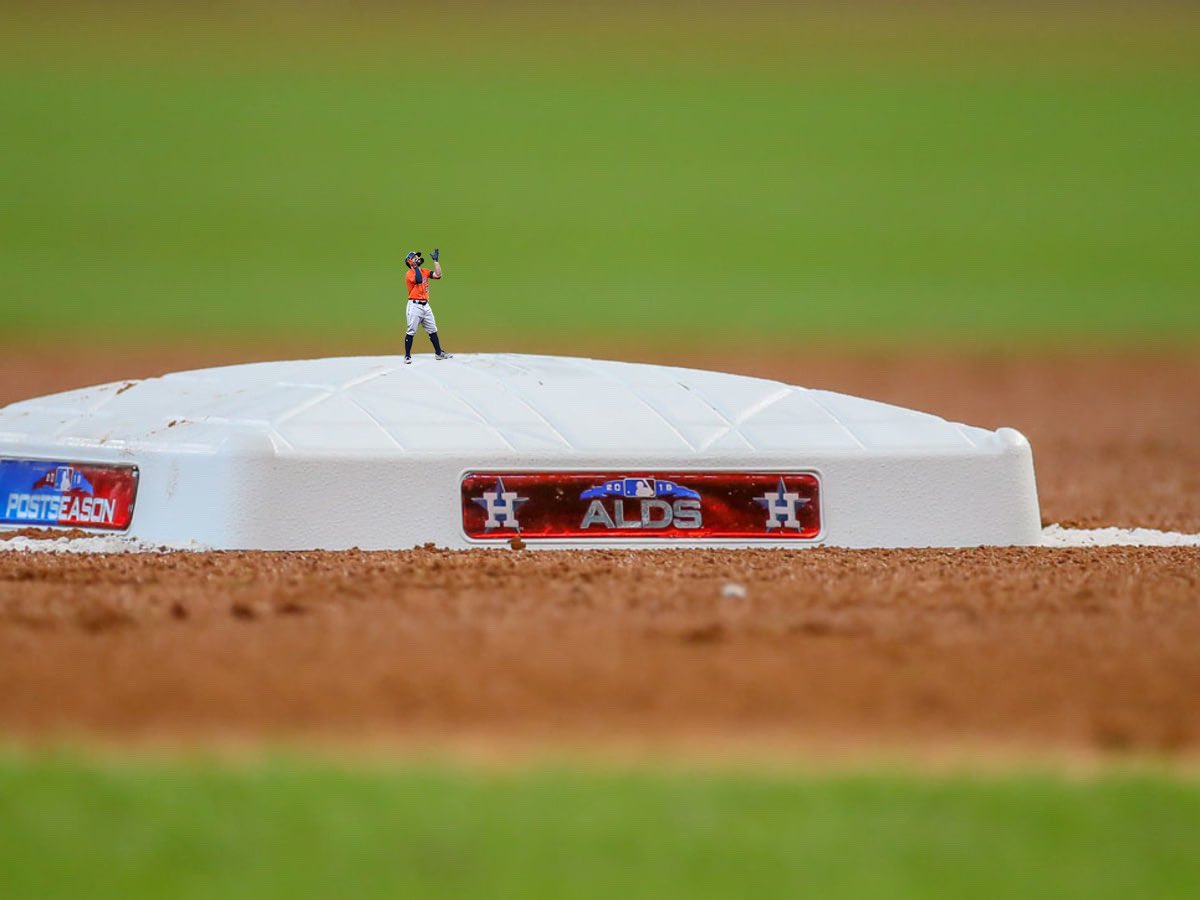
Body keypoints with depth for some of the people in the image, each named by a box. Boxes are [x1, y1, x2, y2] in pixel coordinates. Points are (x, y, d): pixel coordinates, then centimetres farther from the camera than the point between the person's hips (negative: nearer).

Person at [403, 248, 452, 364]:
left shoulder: (424, 272, 14)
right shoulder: (410, 274, -8)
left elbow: (438, 275, 2)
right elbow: (418, 280, -27)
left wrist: (435, 260, 4)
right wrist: (416, 266, -17)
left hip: (425, 305, 7)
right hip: (415, 305, -7)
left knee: (432, 330, 11)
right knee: (411, 332, -6)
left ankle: (439, 353, 18)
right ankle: (407, 356, -1)